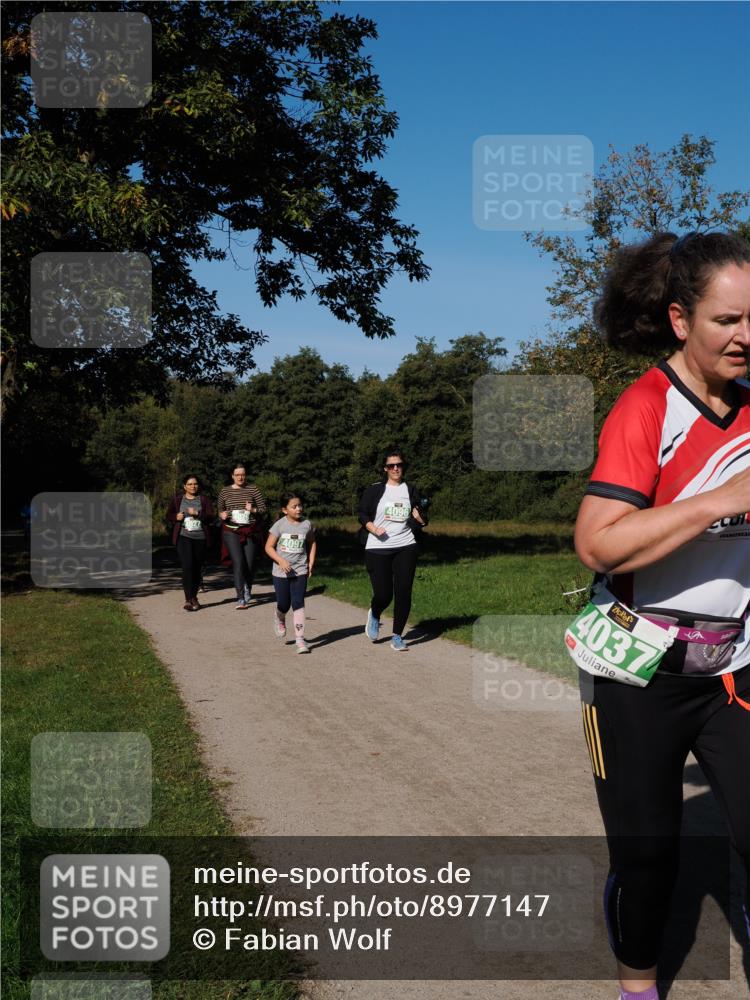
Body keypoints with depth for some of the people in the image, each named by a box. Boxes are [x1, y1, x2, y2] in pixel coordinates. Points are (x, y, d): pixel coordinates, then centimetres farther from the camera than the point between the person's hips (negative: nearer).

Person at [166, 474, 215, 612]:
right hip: (183, 537, -1)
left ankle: (193, 597, 23)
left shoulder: (204, 499, 6)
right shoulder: (177, 499, 8)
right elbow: (168, 515, 16)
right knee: (187, 566, -16)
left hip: (200, 538, 2)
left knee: (197, 568, 7)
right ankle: (189, 599, -15)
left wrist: (198, 514, -17)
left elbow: (211, 517, -1)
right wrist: (176, 517, -6)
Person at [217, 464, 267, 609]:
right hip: (231, 532, -1)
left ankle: (247, 592, 28)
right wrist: (222, 515, -7)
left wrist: (253, 510, -15)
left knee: (250, 564, 3)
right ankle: (241, 599, -14)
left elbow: (263, 509, 5)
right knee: (238, 563, -13)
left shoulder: (253, 490, 6)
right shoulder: (225, 491, 8)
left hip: (251, 532, 1)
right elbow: (219, 510, 15)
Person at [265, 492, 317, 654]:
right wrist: (281, 561, -19)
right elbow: (269, 547, -5)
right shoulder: (279, 525, -8)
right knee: (284, 604, 8)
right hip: (281, 572, -1)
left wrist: (311, 563, 7)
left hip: (300, 571, 1)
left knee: (298, 603, -7)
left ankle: (300, 639, -6)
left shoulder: (306, 524, -1)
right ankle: (279, 619, 43)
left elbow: (312, 543, 16)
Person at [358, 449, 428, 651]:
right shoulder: (374, 490, 4)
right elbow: (363, 515, 6)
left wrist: (420, 519, -7)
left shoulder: (411, 491, 11)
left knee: (403, 592, -4)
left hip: (405, 547, 2)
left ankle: (397, 637, 10)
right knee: (383, 594, -4)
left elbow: (418, 521, 17)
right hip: (377, 549, -2)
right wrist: (373, 528, -13)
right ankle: (374, 616, 32)